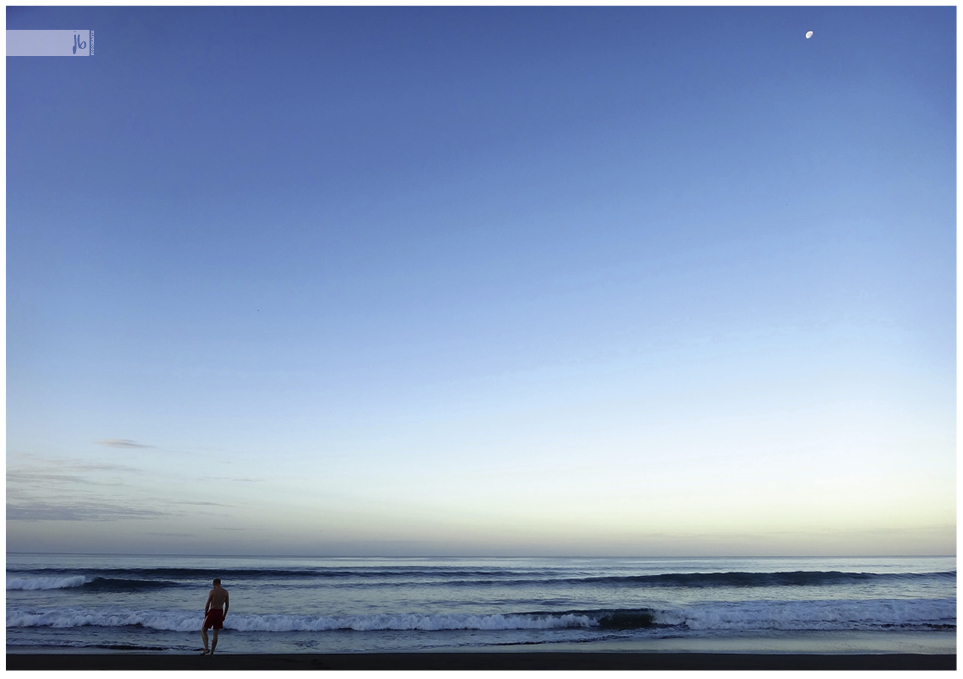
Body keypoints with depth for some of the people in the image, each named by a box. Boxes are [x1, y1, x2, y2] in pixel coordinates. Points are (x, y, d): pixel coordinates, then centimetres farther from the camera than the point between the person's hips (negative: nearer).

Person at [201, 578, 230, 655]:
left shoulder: (212, 591, -8)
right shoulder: (225, 592, 5)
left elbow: (207, 604, -10)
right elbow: (227, 605, 8)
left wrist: (205, 615, 1)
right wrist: (224, 615, 17)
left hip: (212, 612, -4)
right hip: (220, 612, 5)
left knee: (203, 630, 10)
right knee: (215, 633, 13)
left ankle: (206, 649, -4)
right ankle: (211, 652, 13)